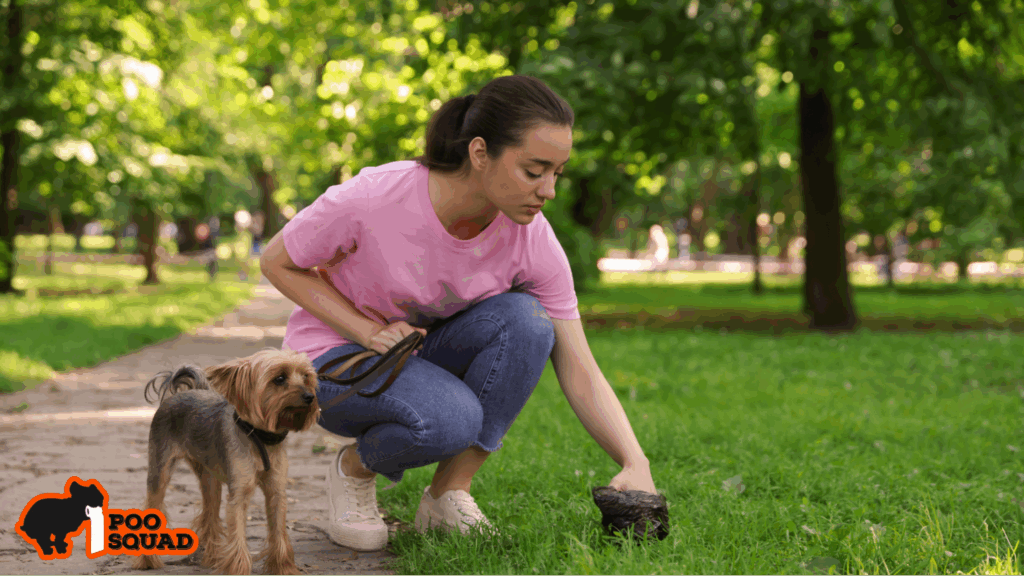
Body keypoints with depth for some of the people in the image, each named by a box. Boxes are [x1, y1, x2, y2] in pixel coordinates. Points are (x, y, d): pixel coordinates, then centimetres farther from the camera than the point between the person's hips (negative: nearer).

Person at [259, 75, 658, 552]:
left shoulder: (533, 240, -19)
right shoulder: (372, 199, -28)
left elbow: (580, 373, -16)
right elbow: (277, 262, -12)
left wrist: (636, 464, -30)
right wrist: (367, 331, -23)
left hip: (426, 356, 4)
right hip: (334, 355, -4)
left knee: (525, 317, -27)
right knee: (448, 419, -35)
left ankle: (448, 494, -12)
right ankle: (354, 469, 0)